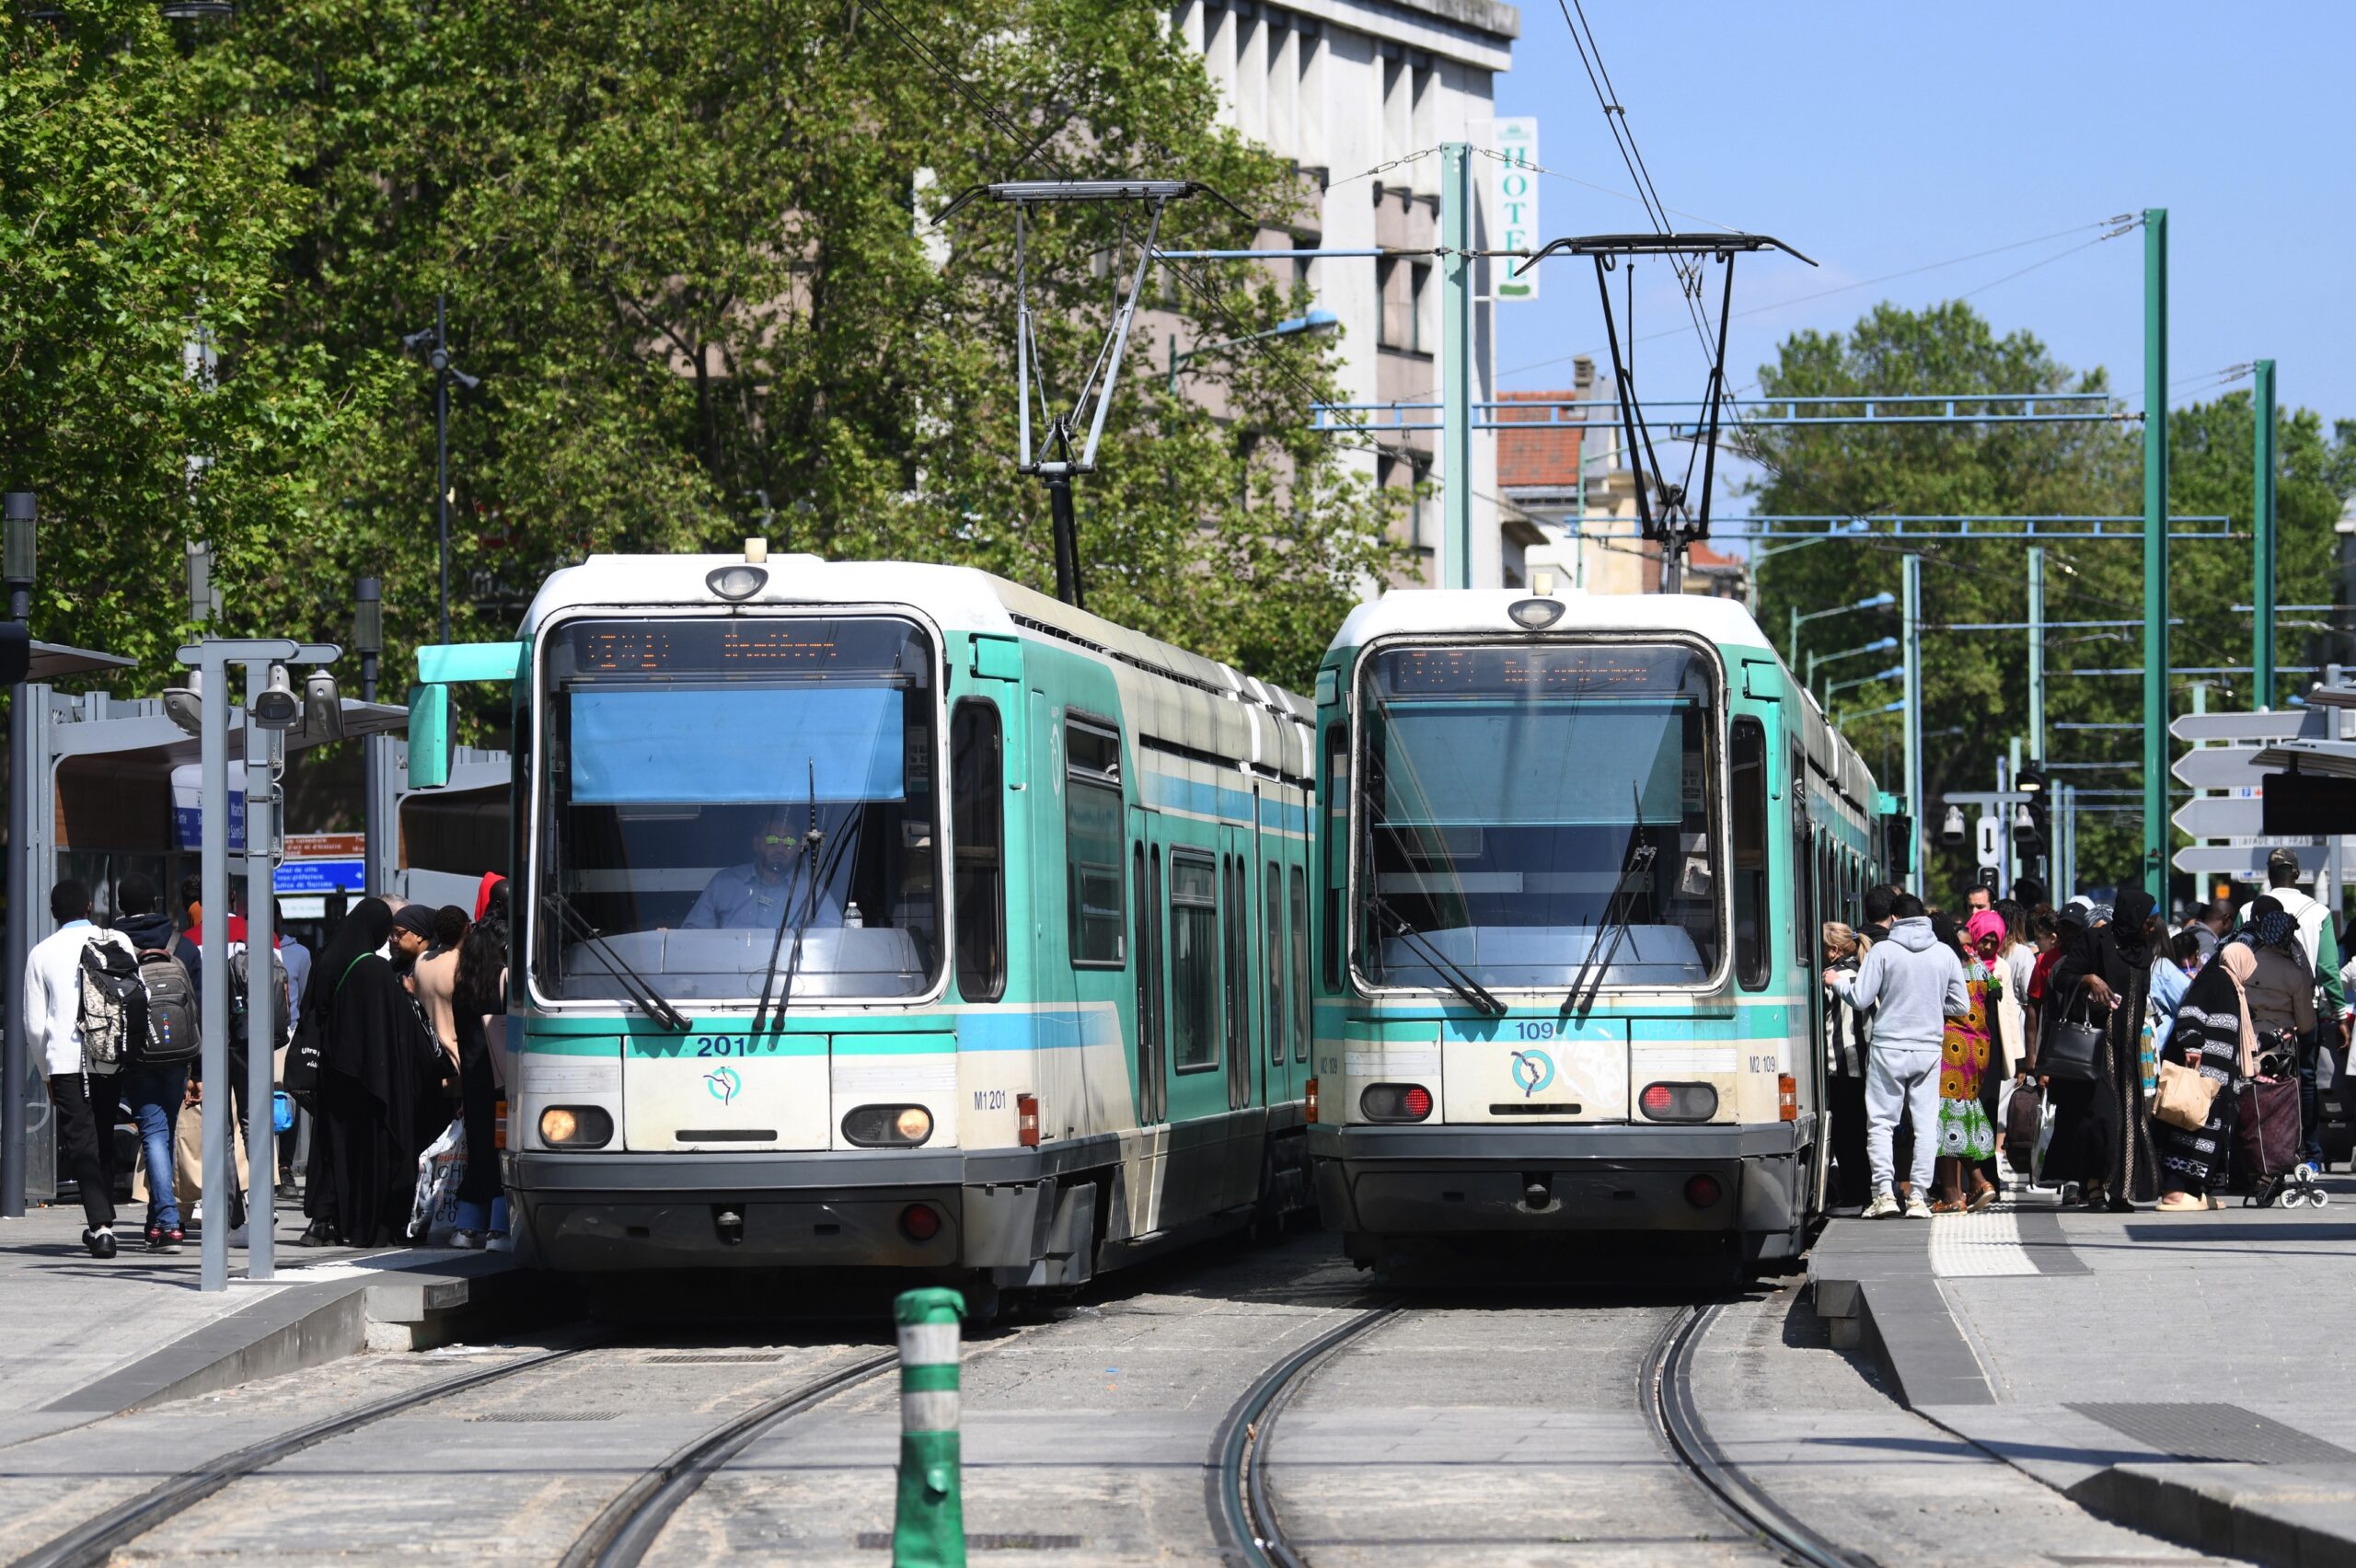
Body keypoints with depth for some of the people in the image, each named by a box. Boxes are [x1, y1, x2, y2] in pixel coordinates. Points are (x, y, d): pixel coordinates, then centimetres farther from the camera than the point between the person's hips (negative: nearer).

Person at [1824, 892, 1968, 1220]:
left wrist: (1836, 981, 13)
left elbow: (1860, 998, -6)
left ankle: (1884, 1192, -6)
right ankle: (1917, 1197, 1)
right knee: (1925, 1124, 5)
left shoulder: (1883, 951, -6)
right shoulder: (1945, 954, 4)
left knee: (1880, 1122, 4)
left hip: (1888, 1048, -2)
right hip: (1929, 1048, 2)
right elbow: (1961, 1006, 8)